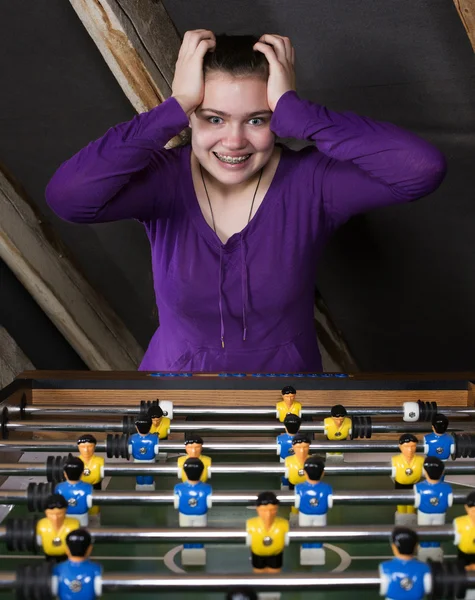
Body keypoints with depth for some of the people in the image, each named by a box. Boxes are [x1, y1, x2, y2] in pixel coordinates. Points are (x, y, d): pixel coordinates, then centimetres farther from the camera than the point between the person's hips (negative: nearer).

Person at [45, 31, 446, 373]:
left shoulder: (309, 182, -21)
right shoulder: (163, 180, -20)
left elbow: (424, 168, -38)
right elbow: (66, 196, -40)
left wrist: (293, 109, -36)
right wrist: (175, 107, -37)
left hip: (286, 372, 1)